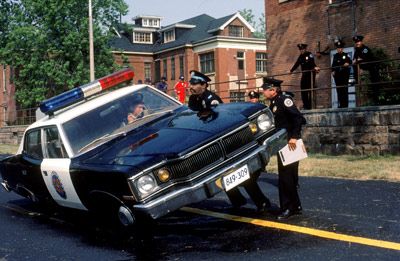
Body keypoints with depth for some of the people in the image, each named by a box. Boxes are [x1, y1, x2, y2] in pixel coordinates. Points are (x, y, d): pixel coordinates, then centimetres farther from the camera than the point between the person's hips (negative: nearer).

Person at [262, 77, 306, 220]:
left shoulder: (284, 100, -13)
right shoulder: (273, 103, 13)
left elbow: (298, 117, -23)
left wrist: (294, 137, -26)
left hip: (290, 144, -9)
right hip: (282, 144, 9)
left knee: (286, 177, -7)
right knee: (288, 176, 15)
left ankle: (289, 207, 0)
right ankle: (295, 206, 25)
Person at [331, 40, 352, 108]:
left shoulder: (346, 55, 4)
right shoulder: (335, 56, 17)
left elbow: (350, 62, -11)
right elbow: (333, 64, 15)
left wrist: (347, 64, -32)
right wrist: (333, 71, 0)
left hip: (344, 74, -4)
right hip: (337, 75, 4)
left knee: (344, 89, -7)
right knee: (339, 90, 2)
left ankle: (345, 104, -6)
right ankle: (341, 104, 6)